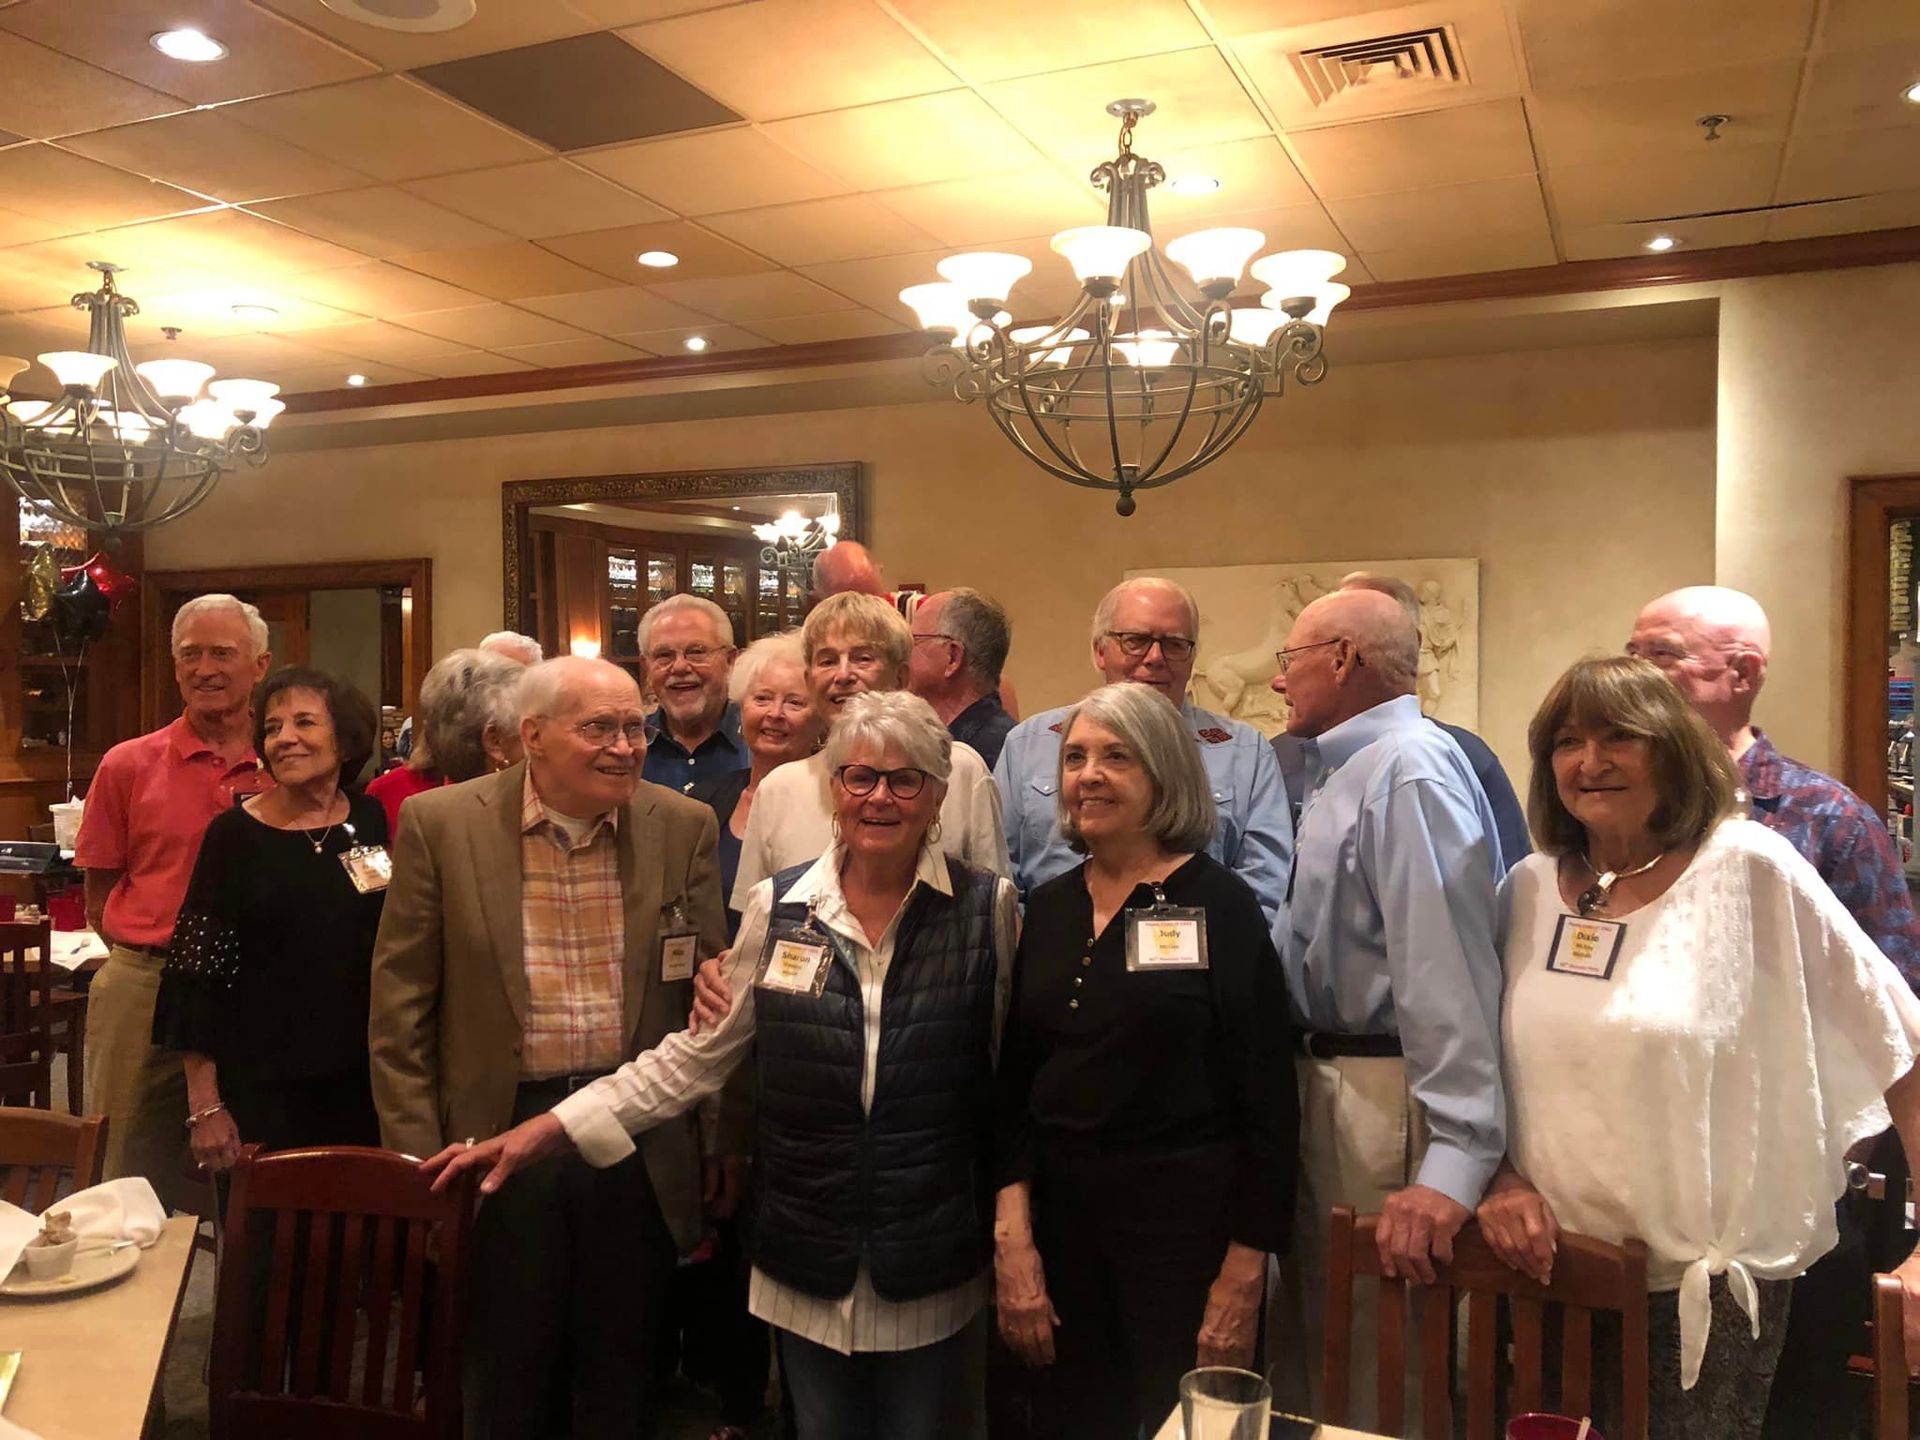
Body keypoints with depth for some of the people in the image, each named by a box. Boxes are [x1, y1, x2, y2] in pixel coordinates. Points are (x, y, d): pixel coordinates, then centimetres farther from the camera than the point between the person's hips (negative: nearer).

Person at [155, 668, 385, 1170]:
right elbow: (196, 974, -4)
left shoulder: (376, 822, 3)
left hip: (366, 1086, 3)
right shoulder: (234, 834, -4)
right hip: (261, 1091, -2)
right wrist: (205, 1106, -7)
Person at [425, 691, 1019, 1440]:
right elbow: (700, 1053, 0)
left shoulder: (989, 907, -8)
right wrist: (551, 1129, -6)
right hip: (808, 1259, 2)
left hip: (931, 1265, -1)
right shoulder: (778, 905, -3)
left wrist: (1011, 1225, -1)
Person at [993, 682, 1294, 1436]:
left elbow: (1266, 1099, -10)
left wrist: (1243, 1274, -11)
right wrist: (1013, 1239, -1)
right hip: (1061, 1213, 5)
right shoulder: (1048, 906, 5)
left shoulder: (1220, 903, -9)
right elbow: (1014, 1084, 6)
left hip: (1187, 1218, -5)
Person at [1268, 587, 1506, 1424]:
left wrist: (1455, 1160, -32)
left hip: (1383, 1097, -10)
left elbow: (1447, 970, -29)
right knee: (1318, 1342, 23)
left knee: (1378, 1370, 8)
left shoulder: (1409, 771, -20)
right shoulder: (1343, 769, 13)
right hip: (1324, 1079, 10)